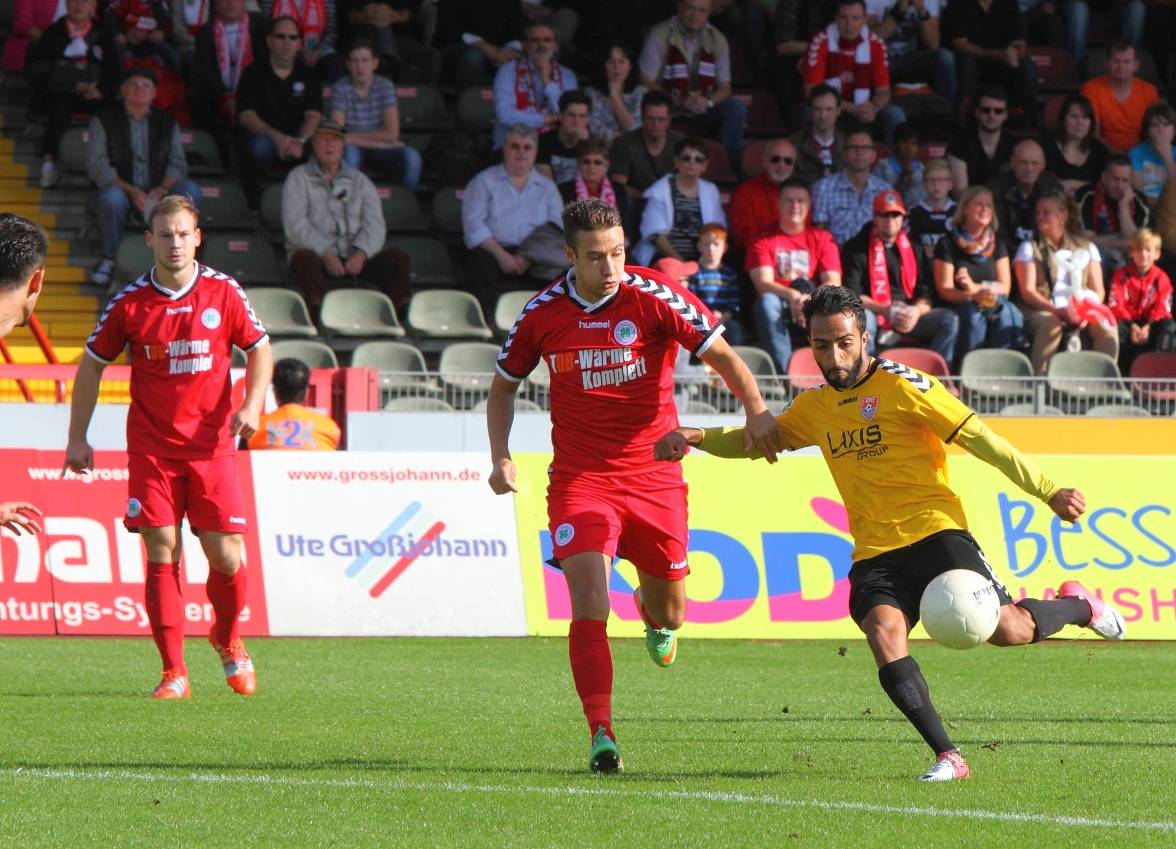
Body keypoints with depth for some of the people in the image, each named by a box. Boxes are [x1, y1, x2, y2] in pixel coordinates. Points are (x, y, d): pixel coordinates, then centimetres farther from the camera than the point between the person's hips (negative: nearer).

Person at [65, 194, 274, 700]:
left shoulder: (224, 293, -1)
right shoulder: (130, 303, -2)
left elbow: (259, 349, 10)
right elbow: (92, 364, 8)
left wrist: (252, 404, -7)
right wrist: (77, 439, 6)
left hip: (211, 445, 0)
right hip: (151, 447, 0)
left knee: (225, 555, -2)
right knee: (162, 553, -8)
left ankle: (228, 640, 28)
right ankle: (174, 673, -4)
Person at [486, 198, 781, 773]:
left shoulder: (655, 297, -8)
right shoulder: (544, 312, -2)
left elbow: (721, 355, -8)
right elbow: (504, 385, 13)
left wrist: (756, 412, -26)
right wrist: (501, 457, -1)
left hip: (653, 474, 0)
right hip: (579, 478, 0)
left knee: (669, 612, 12)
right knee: (588, 600, -19)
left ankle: (653, 614, 52)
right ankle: (602, 736, -19)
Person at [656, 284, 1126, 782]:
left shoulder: (901, 385, -5)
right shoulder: (814, 408, 13)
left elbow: (978, 438, -6)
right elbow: (757, 437, 29)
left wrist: (1047, 492, -10)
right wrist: (696, 437, 10)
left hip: (934, 531, -4)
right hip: (874, 553, 4)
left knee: (1007, 630, -18)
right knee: (883, 634, -26)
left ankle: (1078, 607, 17)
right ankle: (948, 757, -21)